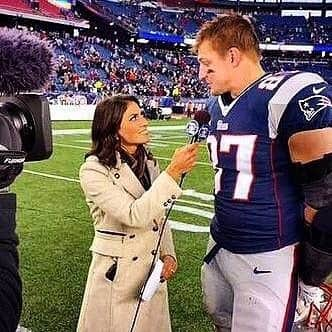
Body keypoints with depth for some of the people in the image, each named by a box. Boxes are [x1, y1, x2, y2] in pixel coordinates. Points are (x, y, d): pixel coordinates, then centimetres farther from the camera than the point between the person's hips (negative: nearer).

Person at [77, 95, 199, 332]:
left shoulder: (148, 162, 2)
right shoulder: (94, 170, -18)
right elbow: (134, 215, -28)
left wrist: (168, 253, -1)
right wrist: (174, 172, -31)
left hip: (154, 271, 6)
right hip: (117, 274, -6)